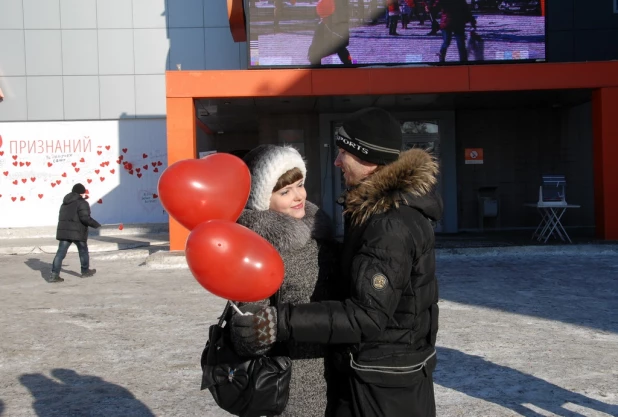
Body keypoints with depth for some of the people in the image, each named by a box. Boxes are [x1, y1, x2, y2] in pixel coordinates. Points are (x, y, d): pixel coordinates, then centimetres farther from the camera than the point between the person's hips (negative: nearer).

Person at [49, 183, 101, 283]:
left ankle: (54, 275, -10)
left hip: (63, 231, 6)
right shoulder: (82, 203, -9)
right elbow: (85, 218, -18)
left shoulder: (65, 203, 16)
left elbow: (62, 217, 17)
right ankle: (85, 271, 28)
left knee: (60, 253, 0)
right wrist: (96, 225, -7)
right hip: (77, 231, -6)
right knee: (83, 251, 15)